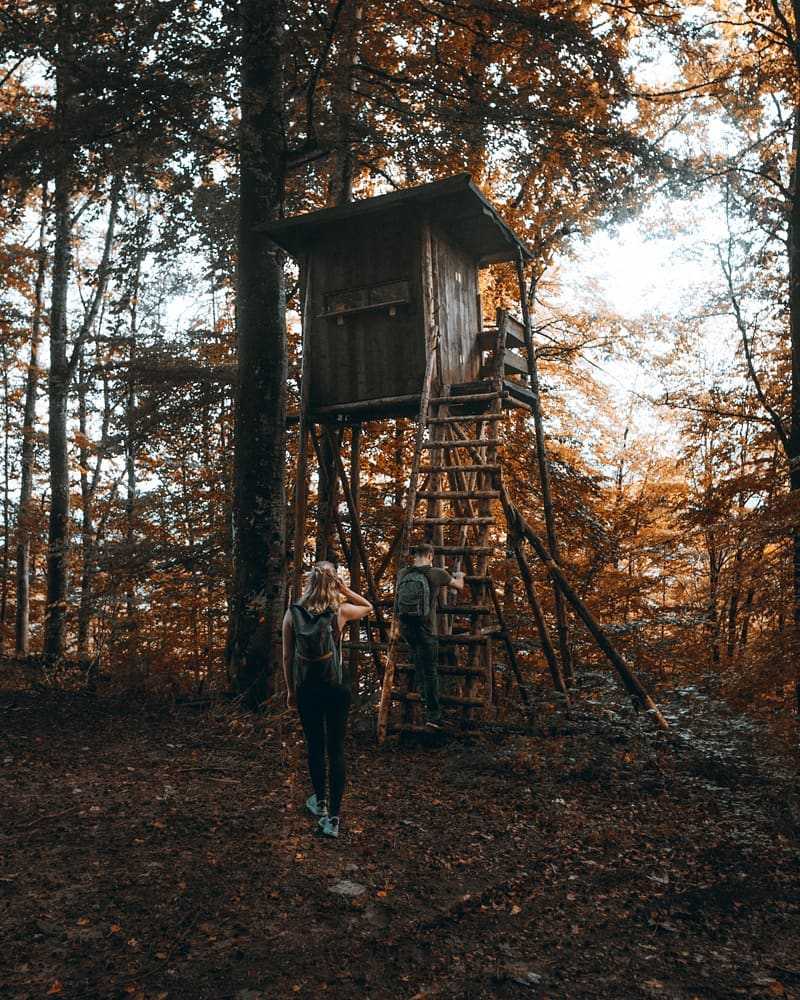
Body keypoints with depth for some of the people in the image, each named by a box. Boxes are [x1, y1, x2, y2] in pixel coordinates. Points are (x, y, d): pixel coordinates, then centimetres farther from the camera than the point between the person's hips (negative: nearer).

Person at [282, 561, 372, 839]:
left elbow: (287, 656, 0)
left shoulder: (292, 613, -6)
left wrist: (290, 690, 11)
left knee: (314, 746, 18)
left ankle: (320, 802, 35)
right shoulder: (340, 612, -9)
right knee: (336, 750, 5)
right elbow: (368, 607, 12)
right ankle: (332, 818, 6)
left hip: (306, 689, 1)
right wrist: (345, 590, 0)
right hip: (336, 688, -1)